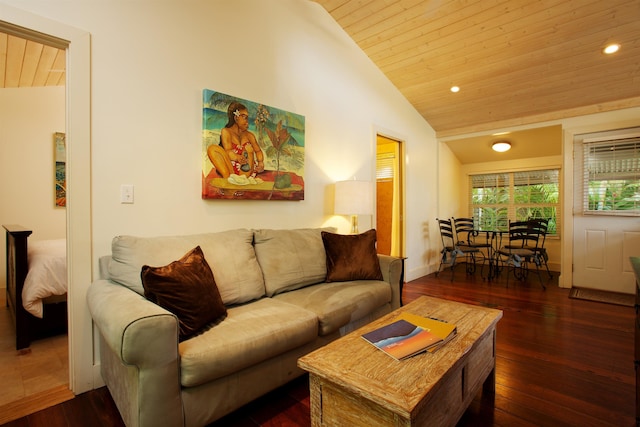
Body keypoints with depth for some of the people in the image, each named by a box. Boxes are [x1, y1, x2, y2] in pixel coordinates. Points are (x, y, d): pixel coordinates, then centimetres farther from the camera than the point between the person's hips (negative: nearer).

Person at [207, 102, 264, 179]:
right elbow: (228, 151, -8)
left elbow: (258, 151, 12)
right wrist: (237, 157, -31)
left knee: (249, 147, -19)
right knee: (212, 149, -19)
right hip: (230, 168, -2)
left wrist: (260, 162, -11)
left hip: (245, 171, 2)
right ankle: (228, 178, -40)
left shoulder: (249, 135, 19)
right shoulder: (226, 131, 7)